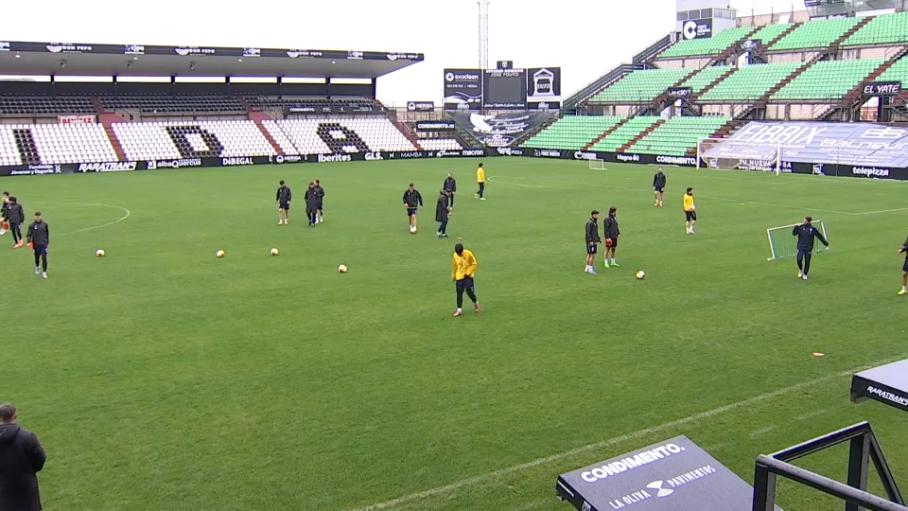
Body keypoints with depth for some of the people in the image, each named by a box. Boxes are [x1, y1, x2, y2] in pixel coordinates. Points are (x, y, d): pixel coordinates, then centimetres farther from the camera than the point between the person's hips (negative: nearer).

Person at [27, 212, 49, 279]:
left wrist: (47, 241, 11)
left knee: (44, 258, -9)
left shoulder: (45, 224, 1)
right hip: (36, 244, 1)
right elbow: (29, 234, -5)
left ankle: (44, 272, -5)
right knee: (37, 257, 14)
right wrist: (29, 241, -21)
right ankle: (37, 267, 44)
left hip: (44, 244, -1)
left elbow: (47, 233, 11)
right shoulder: (32, 225, -2)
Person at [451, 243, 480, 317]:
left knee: (469, 291, -9)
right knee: (459, 293, 1)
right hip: (459, 277, 3)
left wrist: (468, 273, -13)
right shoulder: (455, 255, -4)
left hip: (468, 276, -3)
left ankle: (476, 303, 19)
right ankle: (459, 310, 8)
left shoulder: (468, 254, -15)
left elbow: (474, 264, -6)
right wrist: (453, 277, 17)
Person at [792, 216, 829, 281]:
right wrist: (796, 228, -25)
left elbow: (819, 235, 5)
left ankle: (805, 274, 21)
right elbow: (794, 233, -7)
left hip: (808, 248, 0)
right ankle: (800, 270, 15)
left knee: (807, 262, 2)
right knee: (799, 259, -14)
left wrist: (825, 242, 5)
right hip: (800, 247, 0)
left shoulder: (813, 229, -2)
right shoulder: (800, 227, 0)